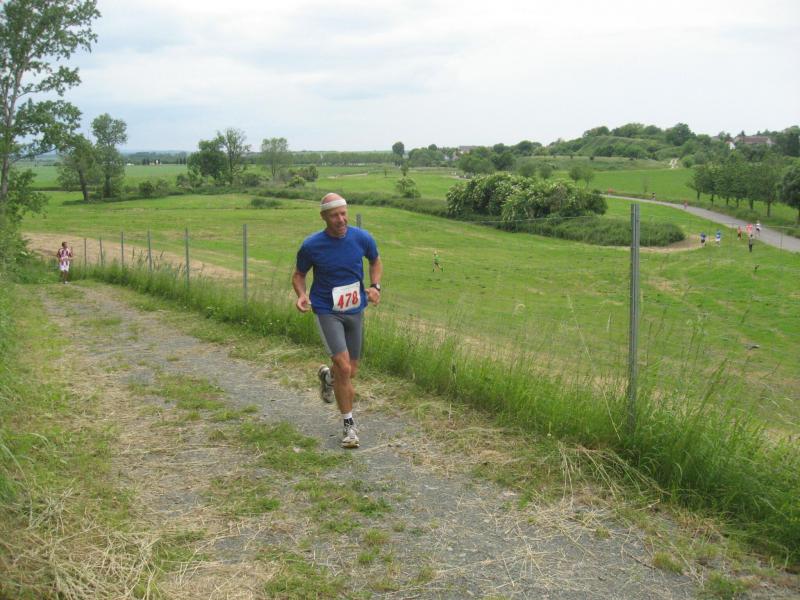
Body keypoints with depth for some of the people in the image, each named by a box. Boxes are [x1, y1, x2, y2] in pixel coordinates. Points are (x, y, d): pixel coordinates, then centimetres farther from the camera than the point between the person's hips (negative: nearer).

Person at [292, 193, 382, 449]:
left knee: (351, 372, 12)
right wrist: (302, 295, -19)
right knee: (344, 367, -17)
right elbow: (299, 275, 2)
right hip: (327, 311, -3)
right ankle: (349, 425, 1)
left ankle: (327, 375, 49)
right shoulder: (311, 245, -14)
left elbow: (375, 262, 11)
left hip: (355, 310, 4)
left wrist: (375, 286, -7)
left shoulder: (362, 238, -8)